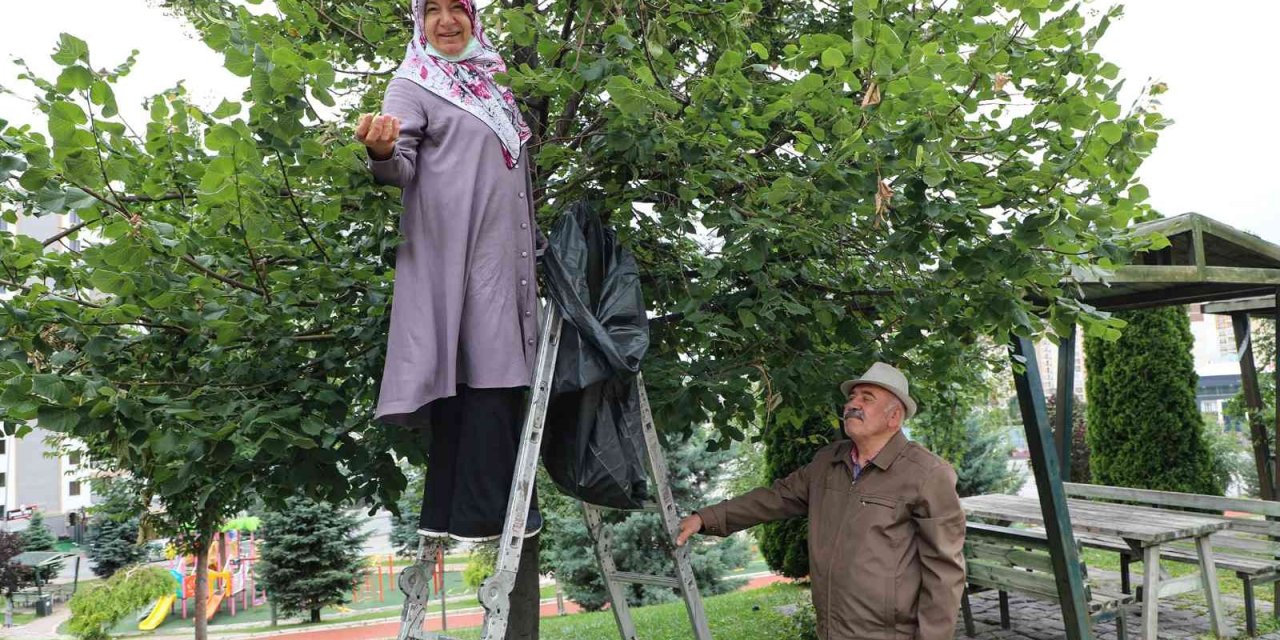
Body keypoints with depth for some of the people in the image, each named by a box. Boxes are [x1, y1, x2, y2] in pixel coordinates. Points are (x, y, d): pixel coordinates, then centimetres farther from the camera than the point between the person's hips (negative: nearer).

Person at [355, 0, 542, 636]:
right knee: (472, 373, -14)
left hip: (505, 253, 8)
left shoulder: (493, 87, 24)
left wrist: (537, 246, 20)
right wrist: (383, 150, -33)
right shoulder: (413, 84, 4)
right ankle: (475, 513, -11)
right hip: (452, 251, -7)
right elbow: (401, 170, -10)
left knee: (502, 379, 5)